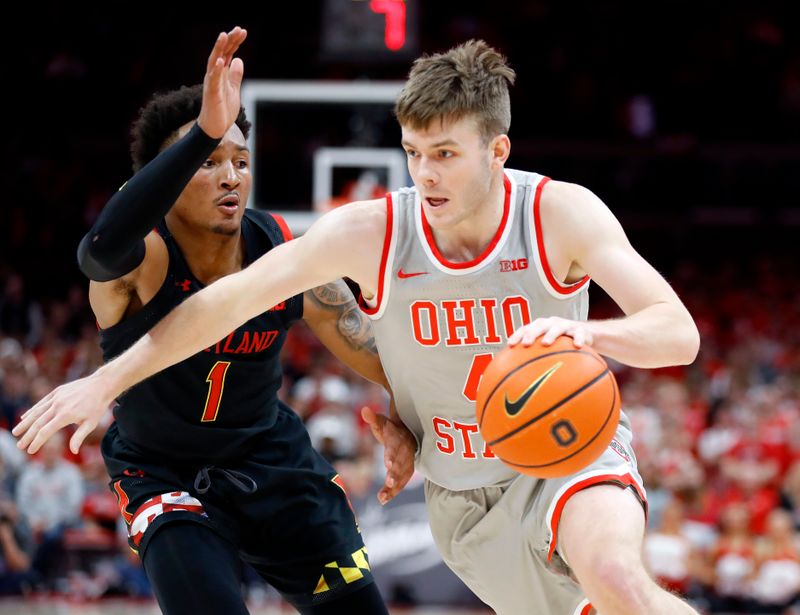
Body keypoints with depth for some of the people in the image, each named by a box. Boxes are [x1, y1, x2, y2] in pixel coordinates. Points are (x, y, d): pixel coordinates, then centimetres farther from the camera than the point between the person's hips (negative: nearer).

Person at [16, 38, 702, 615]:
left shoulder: (561, 214, -19)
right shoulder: (370, 233, -14)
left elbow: (679, 333, -25)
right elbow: (229, 300, -6)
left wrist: (586, 333, -46)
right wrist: (106, 381, -8)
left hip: (572, 452, -3)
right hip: (463, 496, 4)